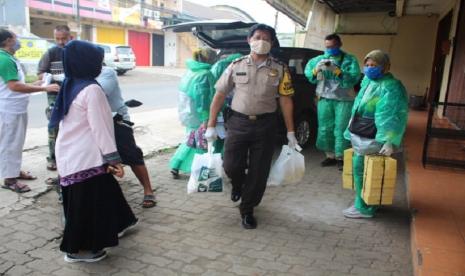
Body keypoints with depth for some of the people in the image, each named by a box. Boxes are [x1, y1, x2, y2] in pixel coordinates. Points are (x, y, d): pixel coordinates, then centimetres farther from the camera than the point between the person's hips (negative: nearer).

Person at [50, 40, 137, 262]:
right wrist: (113, 159, -17)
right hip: (85, 157, -9)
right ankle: (78, 249, 16)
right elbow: (100, 128, -20)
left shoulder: (70, 86, 11)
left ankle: (114, 225, 38)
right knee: (88, 202, 3)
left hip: (70, 154, 9)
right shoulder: (91, 89, -17)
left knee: (101, 195, 22)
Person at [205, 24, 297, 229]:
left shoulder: (280, 69, 2)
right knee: (231, 166, -1)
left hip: (265, 125, 0)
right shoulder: (236, 66, 3)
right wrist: (211, 126, 0)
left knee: (259, 172, 5)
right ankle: (238, 185, 37)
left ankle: (247, 210, 25)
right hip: (238, 122, 0)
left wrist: (290, 132, 0)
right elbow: (220, 95, 4)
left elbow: (285, 100, 2)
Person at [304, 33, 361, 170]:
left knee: (341, 129, -5)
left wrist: (336, 70, -22)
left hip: (344, 100, -3)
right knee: (325, 128, 5)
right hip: (325, 99, 4)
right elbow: (308, 74, 6)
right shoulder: (320, 59, 11)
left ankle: (341, 157, 7)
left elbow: (354, 78, -13)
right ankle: (330, 156, 18)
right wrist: (317, 69, -14)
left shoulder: (349, 60, 1)